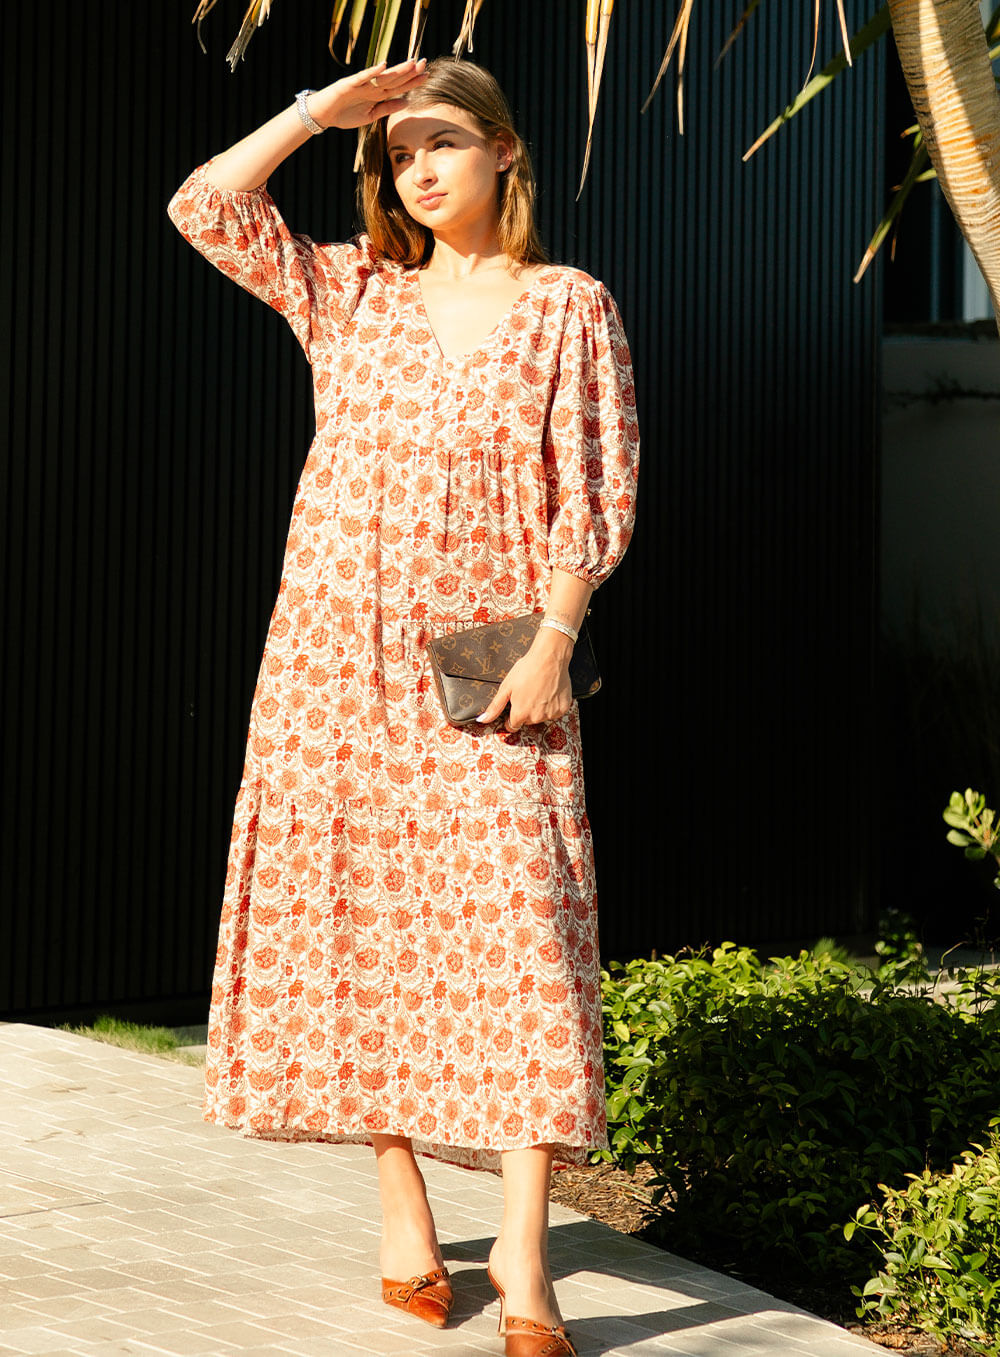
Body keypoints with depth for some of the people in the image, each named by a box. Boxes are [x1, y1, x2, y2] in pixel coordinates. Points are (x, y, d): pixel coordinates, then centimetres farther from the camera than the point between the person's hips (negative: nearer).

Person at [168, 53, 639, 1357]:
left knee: (517, 930, -10)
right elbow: (203, 205, 2)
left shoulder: (568, 307, 3)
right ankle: (403, 1213, 15)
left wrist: (553, 640, -11)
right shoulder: (349, 294, 10)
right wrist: (325, 108, 1)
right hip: (337, 652, 3)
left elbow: (597, 491, -1)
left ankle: (522, 1252, -8)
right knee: (357, 926, 4)